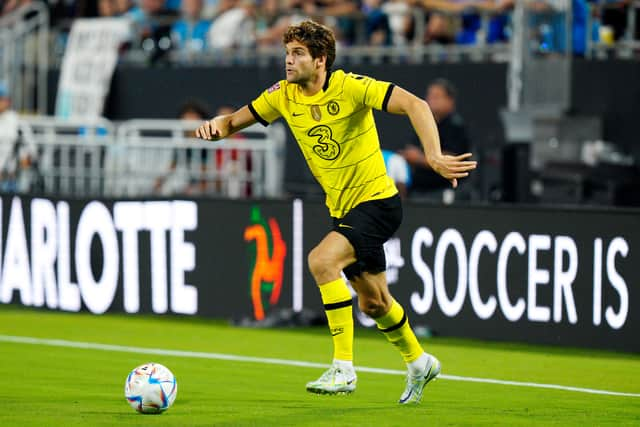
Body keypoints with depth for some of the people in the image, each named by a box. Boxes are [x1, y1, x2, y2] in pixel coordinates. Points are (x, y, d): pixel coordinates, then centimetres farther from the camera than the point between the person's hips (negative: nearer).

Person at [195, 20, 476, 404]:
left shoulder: (349, 87, -20)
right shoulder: (283, 96, -1)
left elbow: (414, 105, -26)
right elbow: (236, 122, 7)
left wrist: (434, 157, -39)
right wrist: (218, 124, -17)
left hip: (377, 200, -7)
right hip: (342, 209, 7)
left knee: (321, 260, -28)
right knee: (373, 301, 17)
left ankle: (344, 369, -22)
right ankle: (419, 363, 44)